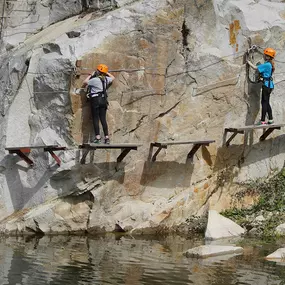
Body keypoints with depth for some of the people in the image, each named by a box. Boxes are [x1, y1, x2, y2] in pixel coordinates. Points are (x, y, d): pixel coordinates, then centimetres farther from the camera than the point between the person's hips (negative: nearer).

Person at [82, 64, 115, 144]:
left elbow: (85, 82, 2)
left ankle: (98, 137, -10)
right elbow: (113, 77, 30)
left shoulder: (94, 80, -10)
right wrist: (107, 73, 36)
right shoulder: (106, 79, 8)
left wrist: (90, 75, 13)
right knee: (103, 119, 6)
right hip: (103, 100, 6)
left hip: (95, 99, -6)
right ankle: (107, 137, 2)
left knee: (95, 119, -3)